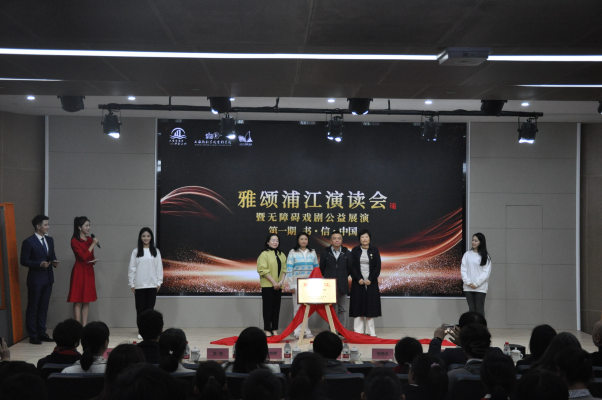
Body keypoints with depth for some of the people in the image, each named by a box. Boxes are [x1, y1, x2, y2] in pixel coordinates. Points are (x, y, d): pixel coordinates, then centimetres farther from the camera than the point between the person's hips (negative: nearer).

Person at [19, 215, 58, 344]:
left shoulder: (50, 240, 11)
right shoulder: (28, 242, -10)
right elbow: (24, 261, -11)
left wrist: (54, 261, -1)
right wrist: (39, 264, -22)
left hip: (48, 278, 7)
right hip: (35, 279, -7)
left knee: (44, 307, 12)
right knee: (33, 307, 1)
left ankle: (41, 332, 21)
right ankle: (32, 335, 7)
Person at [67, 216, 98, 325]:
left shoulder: (90, 240, 12)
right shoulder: (75, 241, -8)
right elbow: (83, 256, -17)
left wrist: (94, 261, 2)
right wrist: (93, 245, -13)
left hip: (89, 271, 7)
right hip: (79, 272, -7)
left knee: (87, 301, 7)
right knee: (78, 301, -4)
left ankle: (84, 326, 10)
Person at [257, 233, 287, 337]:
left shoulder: (281, 255, 13)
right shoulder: (264, 254, -5)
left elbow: (284, 269, 10)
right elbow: (263, 270, -11)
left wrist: (281, 281, -6)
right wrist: (273, 282, -15)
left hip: (278, 286, 5)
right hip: (267, 285, -5)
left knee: (276, 307, 6)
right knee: (268, 307, -2)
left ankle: (275, 329, 11)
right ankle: (267, 330, 2)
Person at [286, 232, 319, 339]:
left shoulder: (312, 252, 10)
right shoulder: (293, 253, 1)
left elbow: (316, 268, 12)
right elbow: (289, 270, -2)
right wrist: (291, 285, -7)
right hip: (297, 283, -3)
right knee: (298, 307, -2)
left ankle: (306, 330, 9)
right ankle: (298, 331, 2)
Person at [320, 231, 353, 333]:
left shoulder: (347, 253, 4)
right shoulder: (325, 253, 2)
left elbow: (350, 268, 9)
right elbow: (322, 269, 7)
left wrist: (343, 277, 7)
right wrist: (328, 278, 5)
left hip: (342, 285, 1)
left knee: (342, 308, 4)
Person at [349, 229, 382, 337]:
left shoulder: (374, 250, 5)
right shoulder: (355, 251, 5)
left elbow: (378, 266, 1)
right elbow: (352, 266, 0)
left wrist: (370, 279, -10)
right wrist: (358, 279, -12)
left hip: (371, 282, 0)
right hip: (358, 282, 0)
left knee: (370, 306, 0)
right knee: (358, 306, -1)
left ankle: (370, 331, 5)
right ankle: (358, 331, 3)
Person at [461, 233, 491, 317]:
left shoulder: (485, 256, 1)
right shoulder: (467, 254, 7)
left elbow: (486, 272, -4)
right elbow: (463, 270, 4)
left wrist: (476, 283, -11)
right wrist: (468, 282, -8)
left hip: (480, 287, -2)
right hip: (468, 288, 2)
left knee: (480, 310, -1)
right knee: (471, 309, 5)